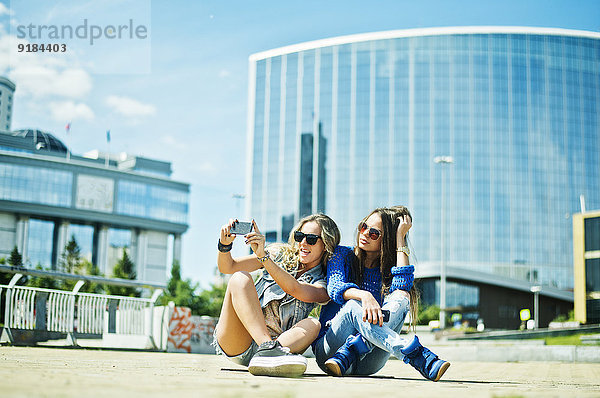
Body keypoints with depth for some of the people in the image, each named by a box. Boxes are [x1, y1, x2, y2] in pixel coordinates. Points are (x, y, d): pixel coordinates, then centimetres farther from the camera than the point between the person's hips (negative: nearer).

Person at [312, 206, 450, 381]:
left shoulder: (388, 270, 10)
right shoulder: (342, 255, 7)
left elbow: (403, 286, -17)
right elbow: (335, 287, -15)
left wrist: (400, 238, -9)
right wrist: (364, 295, -36)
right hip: (328, 350, -1)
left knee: (401, 298, -21)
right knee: (354, 305, -32)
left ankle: (347, 354, -38)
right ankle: (421, 359, -48)